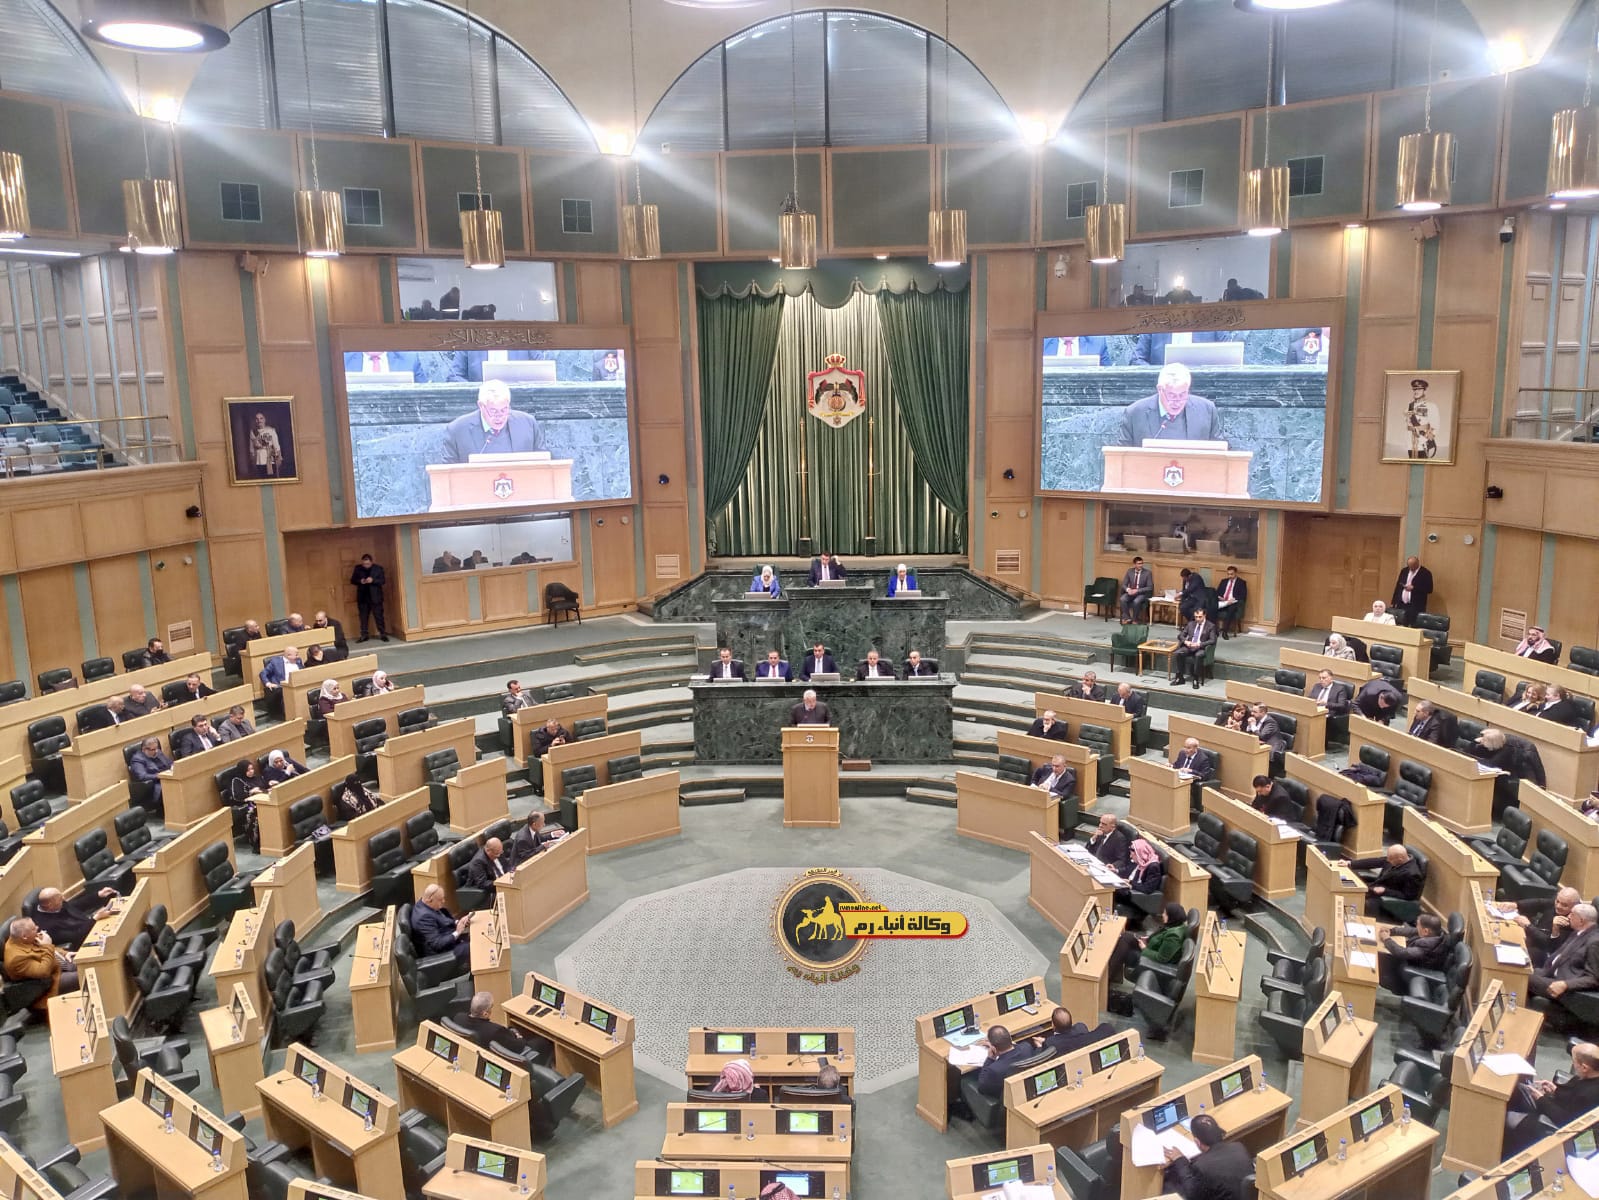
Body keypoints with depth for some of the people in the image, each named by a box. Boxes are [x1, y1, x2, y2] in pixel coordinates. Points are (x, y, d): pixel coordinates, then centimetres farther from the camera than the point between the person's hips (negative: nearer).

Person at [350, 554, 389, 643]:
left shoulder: (378, 568, -3)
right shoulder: (358, 568, 3)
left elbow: (383, 580, -5)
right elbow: (352, 580, 7)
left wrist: (373, 580, -21)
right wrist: (360, 581, -14)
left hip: (375, 597, -2)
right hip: (362, 597, 3)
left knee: (378, 615, 0)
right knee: (363, 616, 6)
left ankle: (383, 634, 6)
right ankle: (364, 635, 13)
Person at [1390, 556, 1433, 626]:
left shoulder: (1425, 573, -4)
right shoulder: (1404, 571, 12)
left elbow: (1429, 589, -9)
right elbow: (1398, 586, 14)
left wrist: (1413, 588, -17)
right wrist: (1395, 602, 8)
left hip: (1416, 607, -5)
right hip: (1401, 605, 5)